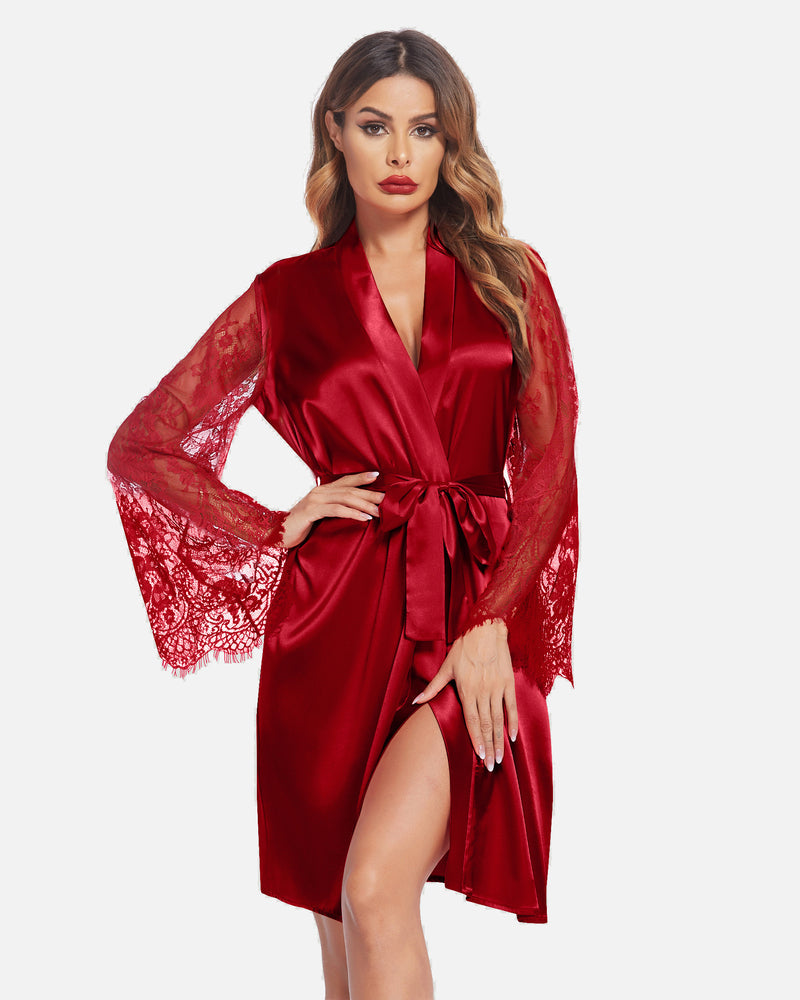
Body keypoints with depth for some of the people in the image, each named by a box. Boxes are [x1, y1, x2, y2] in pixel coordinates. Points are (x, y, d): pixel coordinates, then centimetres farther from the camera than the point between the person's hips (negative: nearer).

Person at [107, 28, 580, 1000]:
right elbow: (140, 447, 12)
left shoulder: (510, 279, 9)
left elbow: (548, 467, 2)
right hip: (339, 619, 1)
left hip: (476, 603, -1)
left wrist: (490, 626, -10)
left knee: (376, 890, -21)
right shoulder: (289, 297, 8)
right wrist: (277, 528, 2)